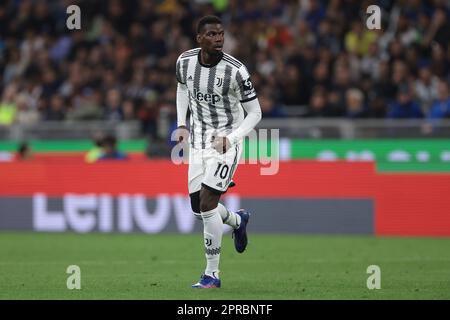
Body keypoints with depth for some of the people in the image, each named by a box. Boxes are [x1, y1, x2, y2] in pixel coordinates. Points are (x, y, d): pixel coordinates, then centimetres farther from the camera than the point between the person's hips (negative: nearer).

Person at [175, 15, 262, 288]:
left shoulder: (235, 70, -18)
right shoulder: (185, 61, -4)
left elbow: (255, 113, -9)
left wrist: (230, 138, -23)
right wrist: (182, 125, 9)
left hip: (226, 142, -5)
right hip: (198, 141, 5)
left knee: (207, 205, -15)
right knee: (198, 207, 6)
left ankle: (212, 275, -4)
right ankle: (237, 220, 40)